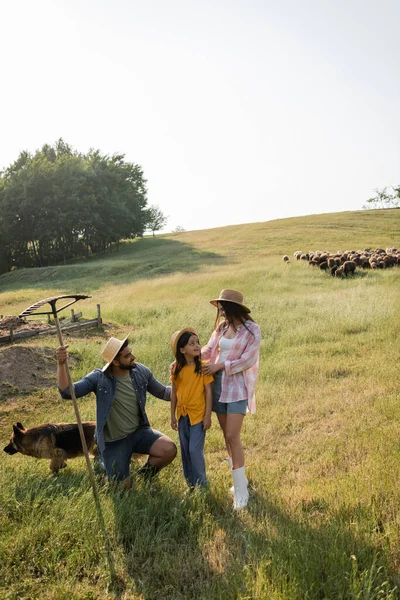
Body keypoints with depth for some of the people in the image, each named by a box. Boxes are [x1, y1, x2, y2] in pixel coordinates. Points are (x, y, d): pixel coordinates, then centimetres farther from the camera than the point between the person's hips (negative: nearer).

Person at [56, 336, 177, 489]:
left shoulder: (141, 371, -9)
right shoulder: (99, 378, -19)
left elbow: (163, 392, 4)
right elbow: (67, 392, -26)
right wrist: (61, 364, -39)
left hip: (139, 431, 3)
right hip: (113, 441, -3)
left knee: (169, 450, -20)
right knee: (124, 487, 2)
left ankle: (144, 475, 13)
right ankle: (101, 464, 34)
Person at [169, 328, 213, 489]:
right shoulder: (176, 368, -4)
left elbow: (208, 392, -9)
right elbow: (174, 392, 4)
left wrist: (208, 416, -10)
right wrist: (173, 415, 6)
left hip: (198, 415, -4)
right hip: (182, 415, 4)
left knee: (195, 450, -4)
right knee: (185, 451, 13)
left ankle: (201, 485, 15)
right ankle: (190, 484, 29)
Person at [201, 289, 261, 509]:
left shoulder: (251, 329, -9)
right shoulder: (221, 327, 7)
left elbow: (247, 360, -14)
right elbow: (207, 350, 4)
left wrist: (219, 365, -17)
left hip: (237, 387, -6)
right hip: (218, 385, 6)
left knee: (232, 437, -9)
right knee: (227, 436, 12)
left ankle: (241, 489, 4)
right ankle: (240, 480, 28)